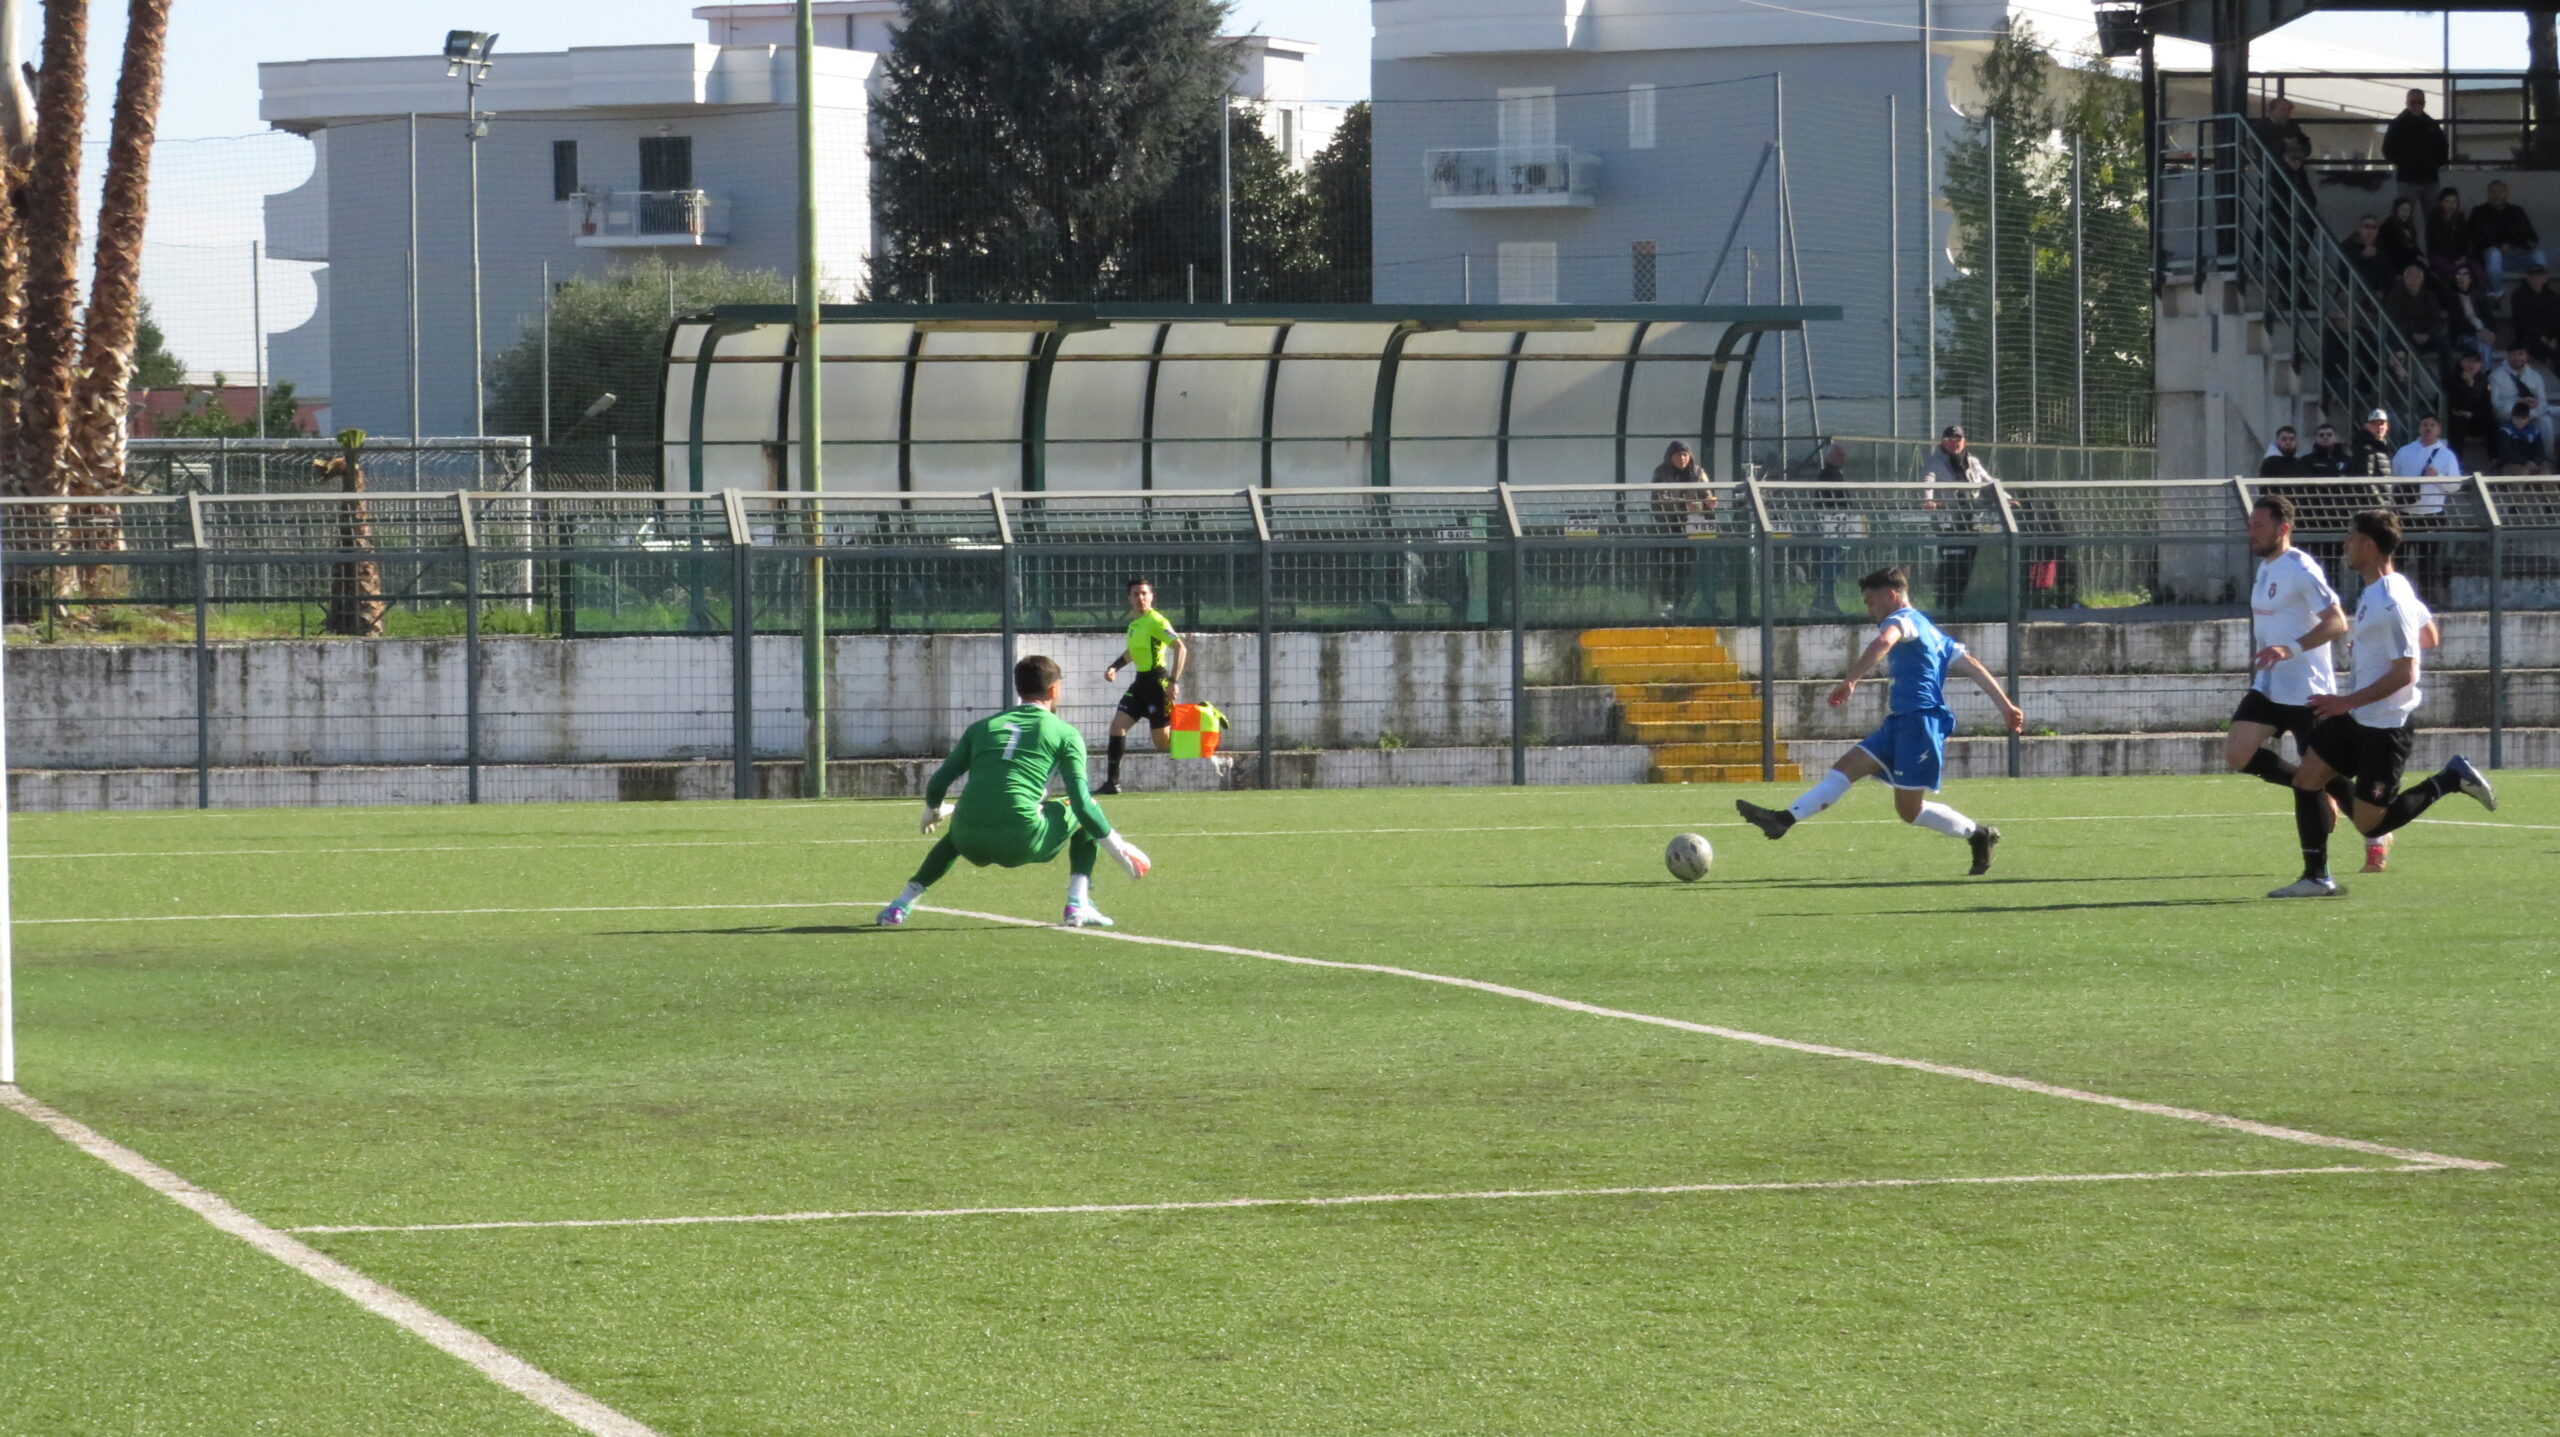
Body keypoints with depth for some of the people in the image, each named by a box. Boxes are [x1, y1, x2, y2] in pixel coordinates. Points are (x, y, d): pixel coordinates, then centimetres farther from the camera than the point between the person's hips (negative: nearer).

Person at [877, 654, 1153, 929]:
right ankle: (1078, 904, 8)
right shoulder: (1065, 734, 8)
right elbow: (1081, 804, -1)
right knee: (1089, 814, 22)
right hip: (1022, 842, -4)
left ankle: (903, 902, 27)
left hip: (972, 844, 4)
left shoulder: (982, 727, 19)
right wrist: (1116, 846, 11)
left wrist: (933, 812, 42)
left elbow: (937, 783, 20)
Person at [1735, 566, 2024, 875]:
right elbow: (1972, 665, 23)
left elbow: (1883, 643, -29)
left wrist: (1850, 682, -32)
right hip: (1901, 723, 10)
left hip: (1919, 721, -10)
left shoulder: (1902, 619, -5)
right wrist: (2006, 707, 23)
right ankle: (1785, 818, -10)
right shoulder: (1931, 631, 24)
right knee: (1848, 766, -1)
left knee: (1910, 809, -6)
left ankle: (1977, 835, 8)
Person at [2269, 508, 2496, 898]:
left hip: (2387, 726, -10)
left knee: (2369, 824, -4)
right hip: (2359, 719, 10)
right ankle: (2316, 879, 11)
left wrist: (2347, 702, -23)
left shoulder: (2391, 604, -24)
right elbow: (2428, 634, 20)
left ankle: (2451, 779, 8)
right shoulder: (2375, 591, 7)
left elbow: (2404, 673, -25)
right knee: (2306, 779, 6)